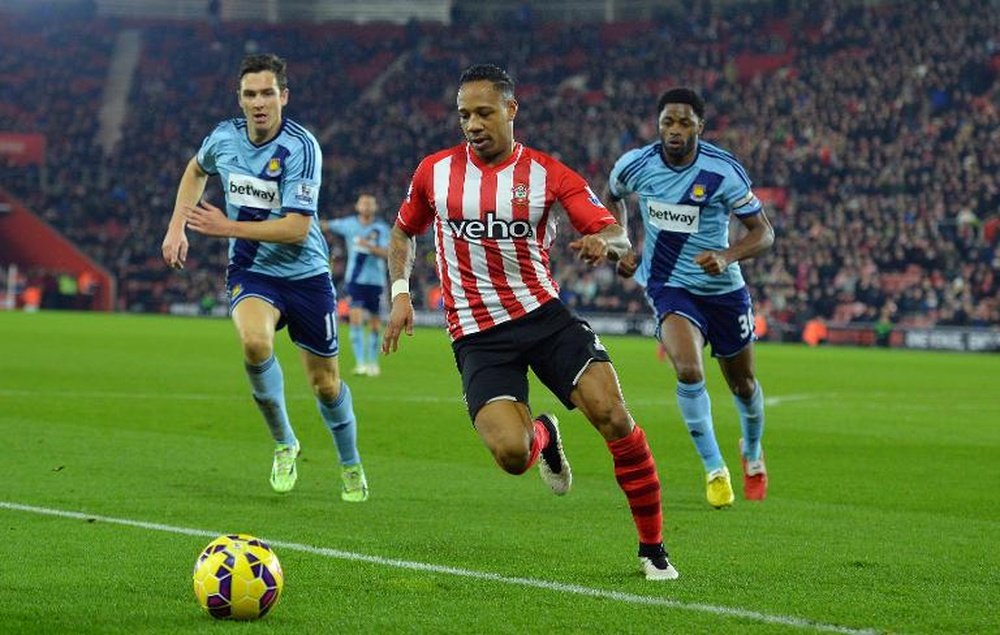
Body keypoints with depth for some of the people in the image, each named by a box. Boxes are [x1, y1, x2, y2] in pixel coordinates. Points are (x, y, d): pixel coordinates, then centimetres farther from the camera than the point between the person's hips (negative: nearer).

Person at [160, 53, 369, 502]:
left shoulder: (301, 148, -20)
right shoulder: (224, 137, -4)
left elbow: (296, 228, -24)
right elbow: (197, 169, 21)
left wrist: (228, 228, -23)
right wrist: (177, 226, 12)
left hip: (305, 273, -2)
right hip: (251, 270, 2)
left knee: (325, 383, 7)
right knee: (255, 342, -30)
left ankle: (351, 466, 37)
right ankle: (283, 443, -7)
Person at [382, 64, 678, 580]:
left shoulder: (547, 173, -1)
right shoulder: (435, 171, 4)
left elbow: (618, 236, -6)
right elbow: (404, 232, 21)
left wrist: (601, 241, -30)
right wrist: (400, 292, 6)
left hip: (543, 314, 0)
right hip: (477, 337, 0)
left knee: (613, 418, -18)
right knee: (510, 454, -22)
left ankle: (652, 546, -1)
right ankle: (542, 436, 20)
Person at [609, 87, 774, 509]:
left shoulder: (723, 171, -19)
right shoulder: (635, 165, -11)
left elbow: (763, 232, -15)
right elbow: (612, 197, 14)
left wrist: (726, 257, -33)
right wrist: (622, 249, 2)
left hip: (723, 288, 0)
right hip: (670, 286, 0)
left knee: (742, 384, 16)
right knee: (689, 370, -25)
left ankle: (752, 453, 48)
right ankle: (715, 470, -8)